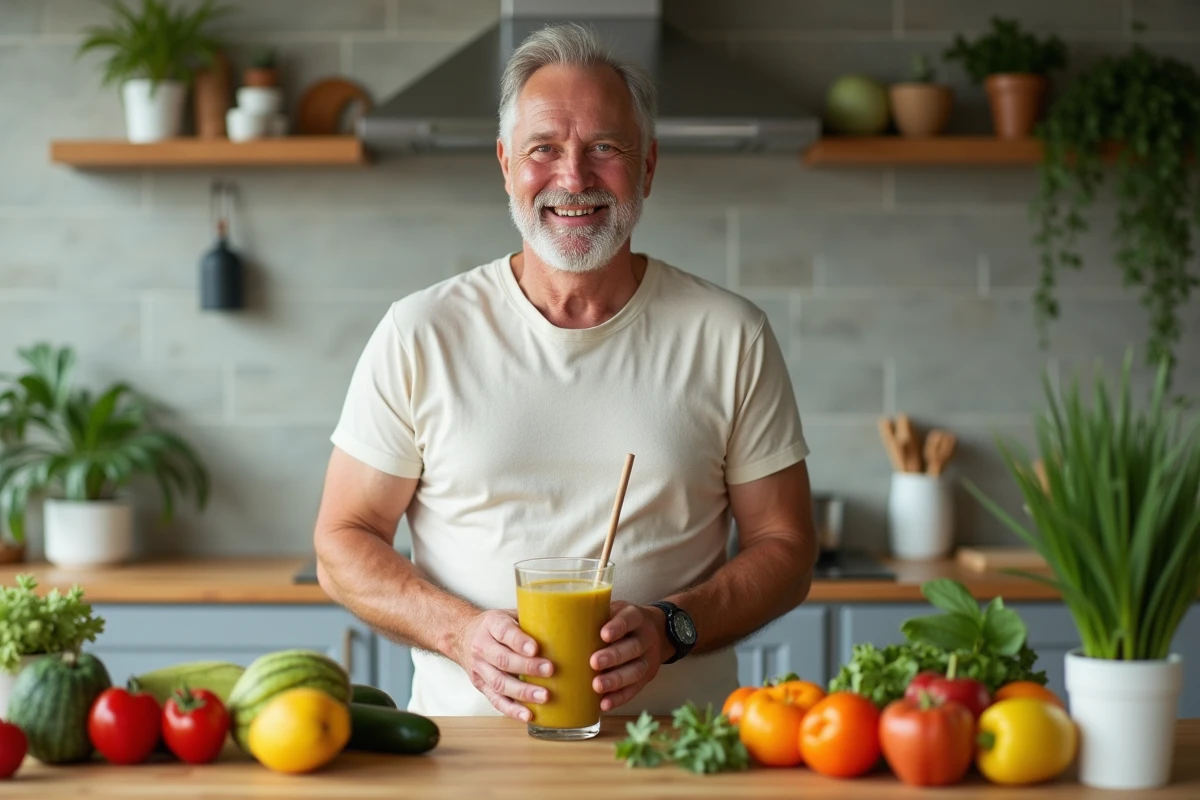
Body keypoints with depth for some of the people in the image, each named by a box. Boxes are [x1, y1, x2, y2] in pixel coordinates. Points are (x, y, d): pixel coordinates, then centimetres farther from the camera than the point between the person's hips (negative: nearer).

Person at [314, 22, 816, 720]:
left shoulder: (731, 337, 5)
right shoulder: (421, 334, 4)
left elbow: (785, 548, 8)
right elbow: (343, 544, 6)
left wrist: (672, 628, -10)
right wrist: (462, 631, -11)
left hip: (672, 744, 1)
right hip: (468, 741, 0)